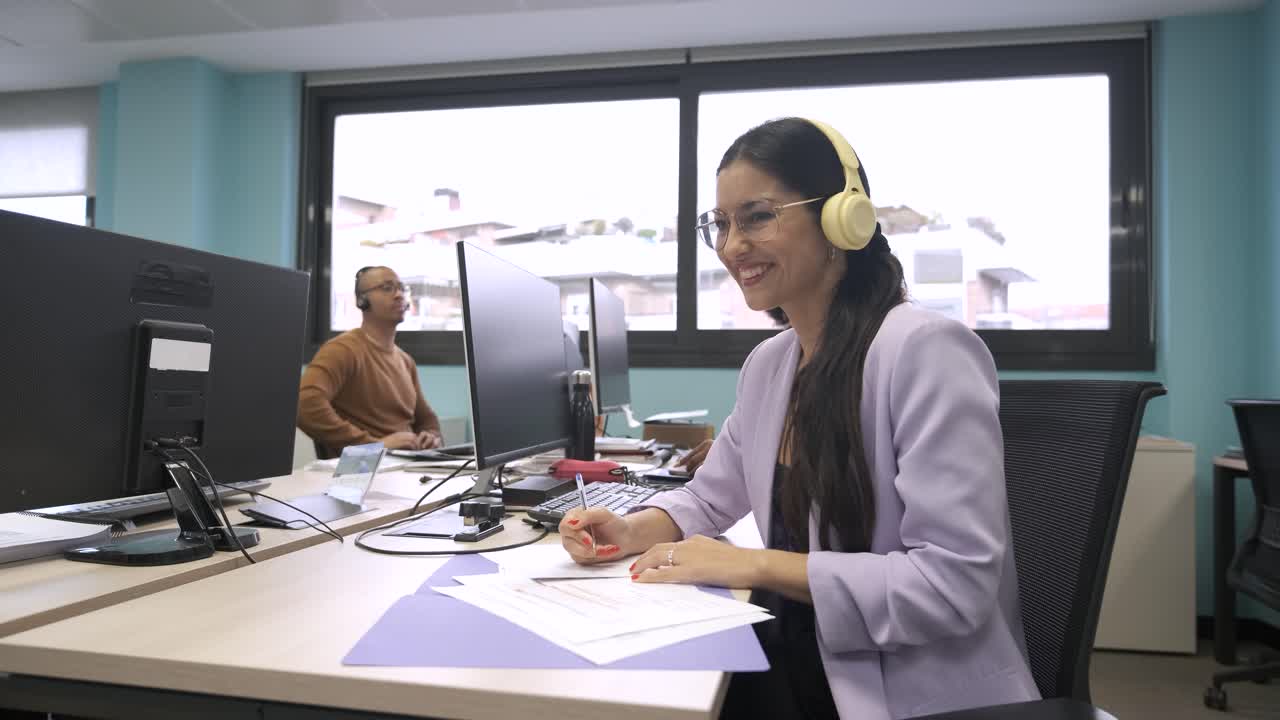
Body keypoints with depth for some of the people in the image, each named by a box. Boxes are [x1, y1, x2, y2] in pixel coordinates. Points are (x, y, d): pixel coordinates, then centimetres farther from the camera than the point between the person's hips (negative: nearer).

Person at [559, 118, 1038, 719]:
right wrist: (634, 531, -4)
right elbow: (711, 495, 16)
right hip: (801, 665, 6)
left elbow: (957, 584, -23)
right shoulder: (767, 363, 5)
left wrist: (756, 565, -24)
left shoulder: (925, 351, -20)